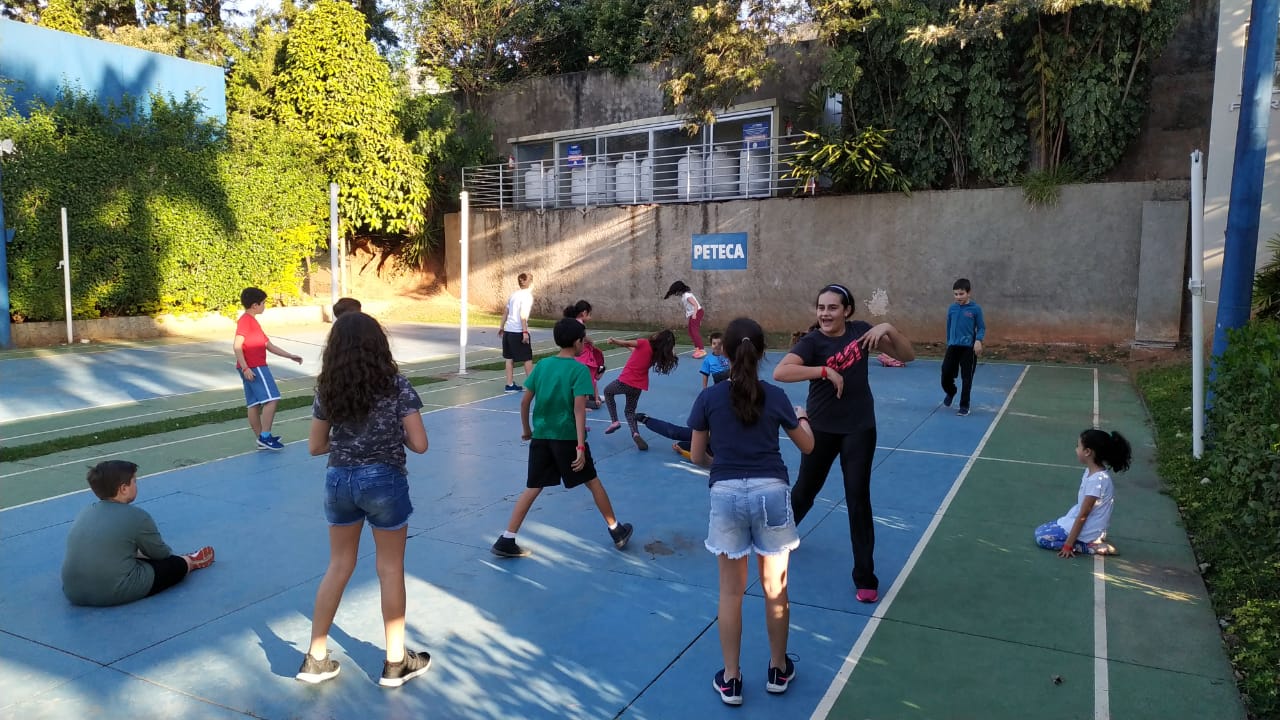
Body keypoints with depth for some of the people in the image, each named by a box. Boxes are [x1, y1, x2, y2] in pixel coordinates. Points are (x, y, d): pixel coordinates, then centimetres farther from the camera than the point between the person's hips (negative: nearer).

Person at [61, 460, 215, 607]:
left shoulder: (85, 513, 9)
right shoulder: (137, 516, -9)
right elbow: (161, 553, 7)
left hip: (73, 592, 7)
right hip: (117, 593, -7)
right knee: (176, 564, 14)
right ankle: (191, 562, 44)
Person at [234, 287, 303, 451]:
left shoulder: (252, 321, 21)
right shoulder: (246, 321, -9)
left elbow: (268, 345, 23)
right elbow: (237, 346, -18)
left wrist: (290, 356, 20)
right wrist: (245, 368, -25)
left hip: (254, 367, 10)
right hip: (254, 368, -10)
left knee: (254, 404, 9)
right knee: (271, 399, -13)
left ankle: (262, 439, 12)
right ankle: (265, 436, -13)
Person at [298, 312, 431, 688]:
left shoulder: (328, 388, -1)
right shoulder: (395, 384, -11)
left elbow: (315, 446, 5)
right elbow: (420, 444, -13)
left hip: (339, 481, 4)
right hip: (384, 481, -3)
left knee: (339, 566, 19)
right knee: (390, 569, 10)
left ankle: (315, 659, 26)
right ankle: (395, 662, 22)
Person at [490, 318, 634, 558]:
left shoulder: (542, 365, 5)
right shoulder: (579, 369, -10)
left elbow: (525, 401, 7)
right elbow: (579, 408, -19)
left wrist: (526, 429, 22)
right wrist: (580, 446, -20)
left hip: (541, 436, 4)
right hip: (567, 438, -4)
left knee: (532, 489, 10)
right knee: (593, 482, 13)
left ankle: (506, 540, 5)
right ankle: (617, 531, 25)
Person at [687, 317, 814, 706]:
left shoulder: (709, 397, -3)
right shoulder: (775, 396, -1)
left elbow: (697, 456, 4)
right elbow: (807, 446, 12)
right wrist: (803, 417, 32)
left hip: (726, 494, 0)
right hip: (770, 491, 0)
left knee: (731, 591, 12)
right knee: (775, 589, 16)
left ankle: (730, 679, 21)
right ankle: (778, 670, 32)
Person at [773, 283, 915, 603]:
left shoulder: (861, 330, -6)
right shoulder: (812, 341, -16)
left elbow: (907, 355, -1)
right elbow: (779, 372, -32)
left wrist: (888, 328, -19)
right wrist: (825, 370, -34)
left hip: (859, 428, 1)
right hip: (822, 428, -1)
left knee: (858, 498, 2)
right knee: (805, 489, 15)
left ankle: (865, 577, 13)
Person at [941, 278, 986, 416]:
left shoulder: (975, 309, -7)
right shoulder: (952, 308, 4)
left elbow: (982, 328, -3)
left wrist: (978, 340, -19)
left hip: (968, 348, -3)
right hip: (953, 347, 3)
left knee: (966, 378, 1)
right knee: (946, 373, 4)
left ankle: (964, 406, 14)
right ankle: (950, 392, 36)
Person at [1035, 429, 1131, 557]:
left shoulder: (1097, 479, -26)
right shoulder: (1091, 471, 3)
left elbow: (1083, 515, -23)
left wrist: (1068, 544, -19)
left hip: (1088, 531, -9)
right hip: (1087, 525, 9)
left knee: (1041, 537, -13)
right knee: (1041, 530, 15)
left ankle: (1089, 547, -9)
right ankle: (1092, 543, 11)